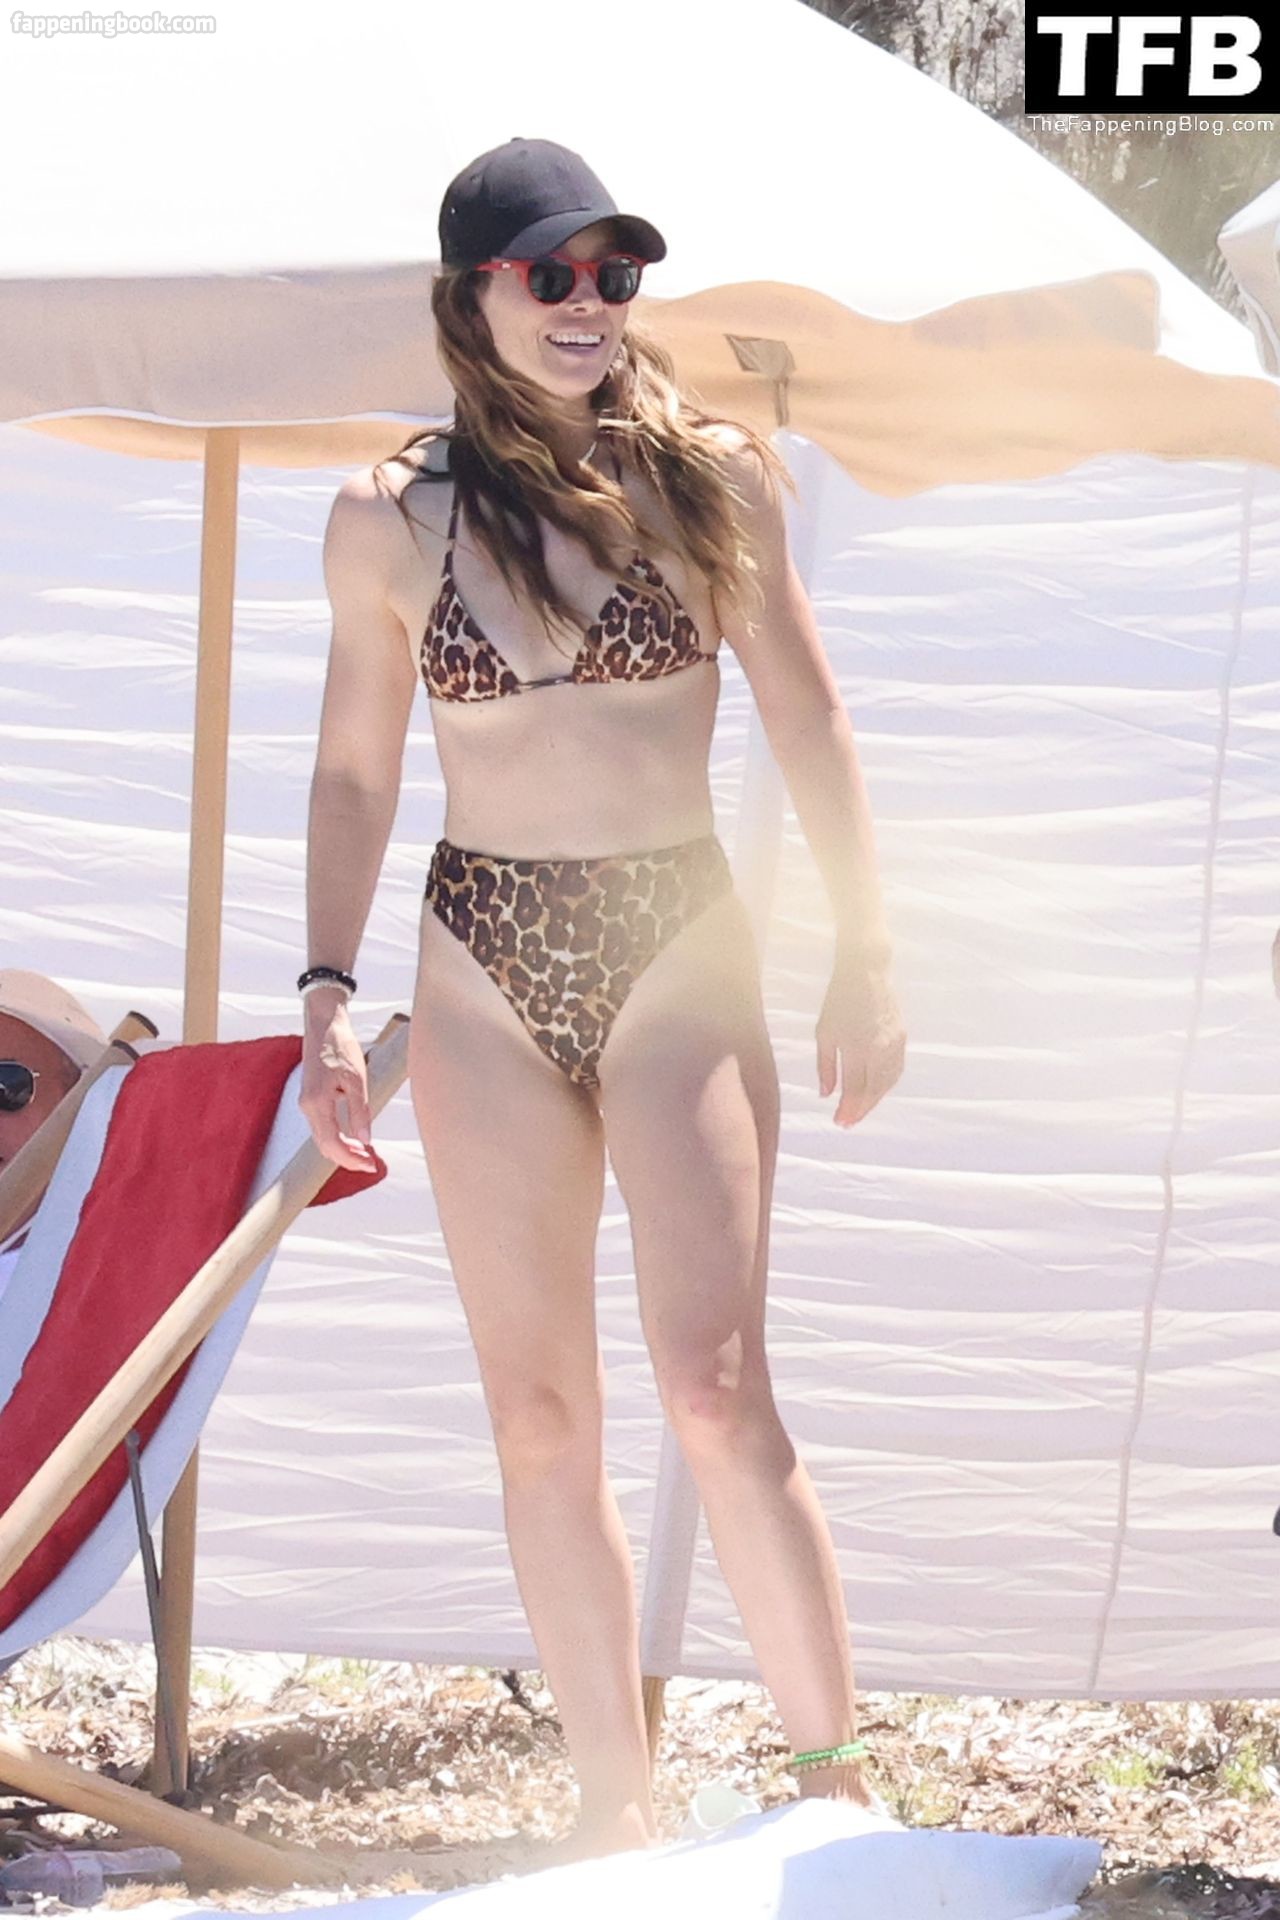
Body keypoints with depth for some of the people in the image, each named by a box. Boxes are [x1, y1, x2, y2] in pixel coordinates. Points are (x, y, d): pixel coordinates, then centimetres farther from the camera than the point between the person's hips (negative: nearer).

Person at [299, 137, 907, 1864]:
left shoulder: (709, 474, 0)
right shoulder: (389, 517, 3)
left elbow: (807, 719, 5)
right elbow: (354, 770, 10)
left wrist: (865, 954, 3)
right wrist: (328, 989, 2)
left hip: (679, 949, -2)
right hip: (486, 966, 2)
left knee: (715, 1386, -14)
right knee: (541, 1420, 4)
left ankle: (837, 1778, -5)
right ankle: (615, 1803, 12)